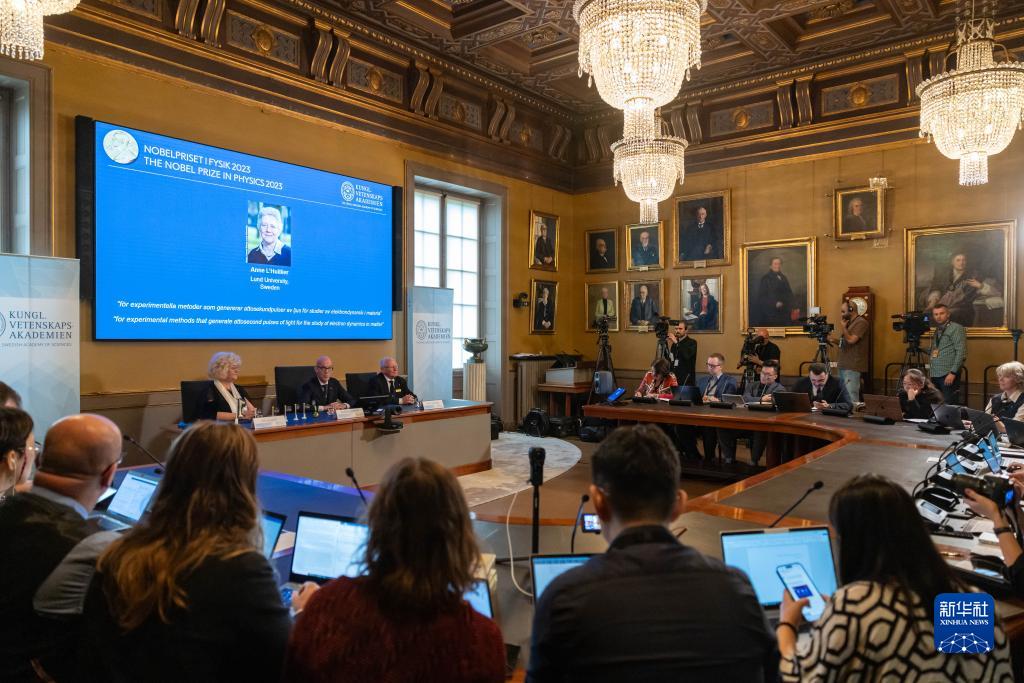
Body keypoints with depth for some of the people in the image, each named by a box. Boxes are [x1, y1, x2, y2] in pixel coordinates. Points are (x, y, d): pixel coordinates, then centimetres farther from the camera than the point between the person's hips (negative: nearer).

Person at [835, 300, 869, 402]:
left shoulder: (861, 322, -8)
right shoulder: (850, 322, 20)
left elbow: (851, 340, -18)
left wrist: (843, 327, -6)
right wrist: (836, 340, 10)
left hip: (852, 367, -9)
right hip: (843, 366, 9)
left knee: (851, 398, -14)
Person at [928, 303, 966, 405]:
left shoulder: (956, 328, -5)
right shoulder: (937, 331, 18)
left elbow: (961, 352, -13)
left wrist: (953, 372, -18)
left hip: (949, 374, -7)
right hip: (935, 375, 7)